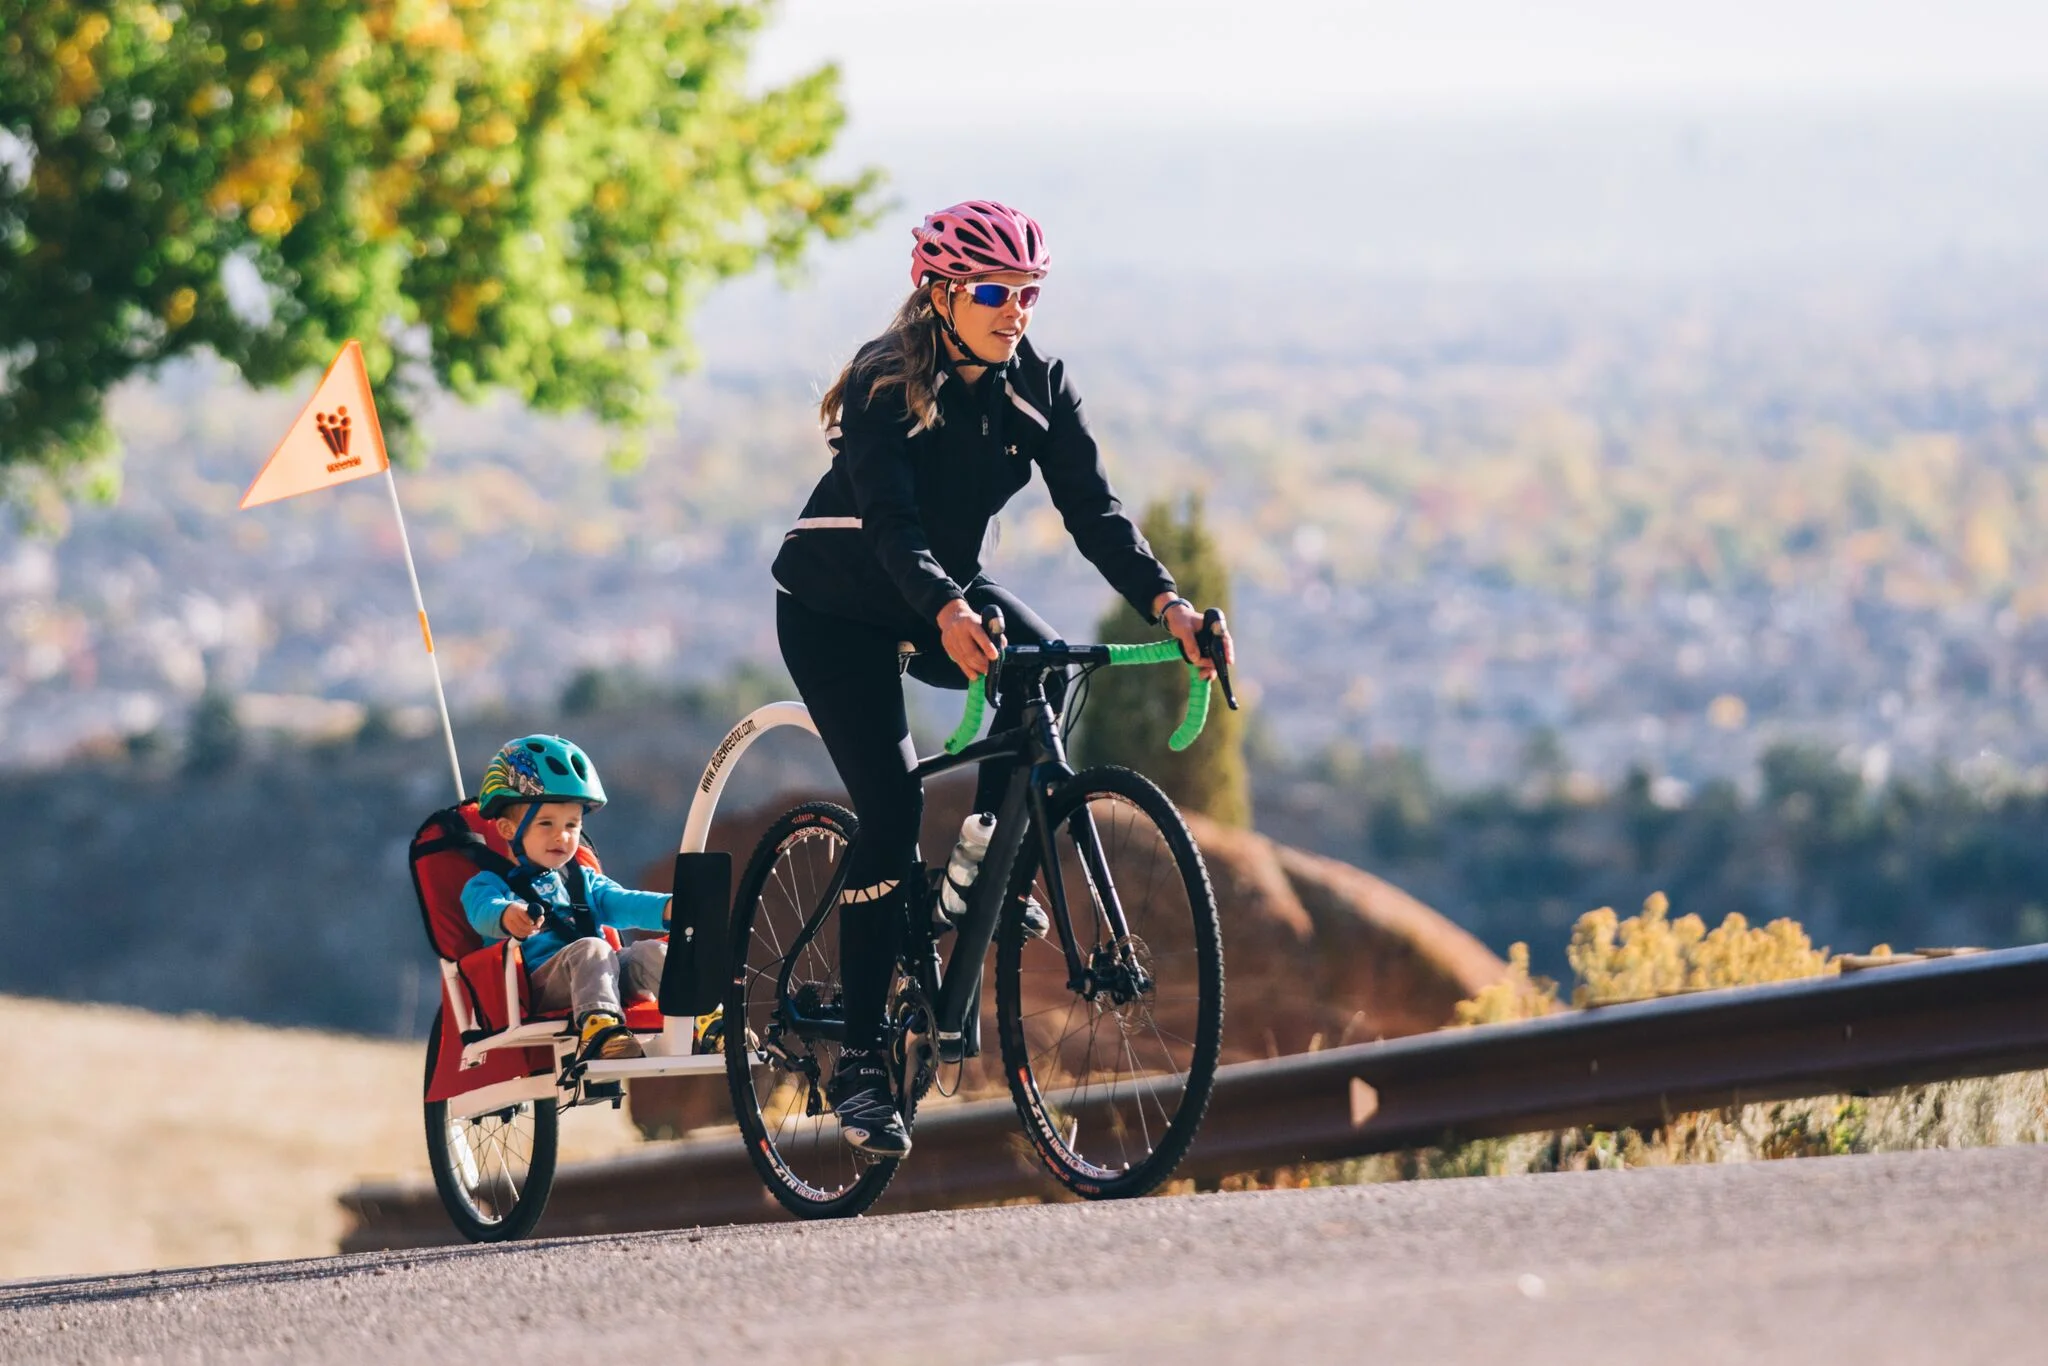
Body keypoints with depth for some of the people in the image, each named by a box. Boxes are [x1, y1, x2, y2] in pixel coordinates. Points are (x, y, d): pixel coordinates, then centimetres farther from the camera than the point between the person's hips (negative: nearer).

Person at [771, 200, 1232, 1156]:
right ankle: (859, 1063, -14)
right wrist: (948, 615, -57)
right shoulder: (886, 387, -25)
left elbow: (1092, 510, -17)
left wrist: (1164, 601, -35)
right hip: (836, 609, -5)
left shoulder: (1035, 387, -9)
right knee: (890, 806, -18)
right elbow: (891, 523, -38)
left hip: (945, 592, 5)